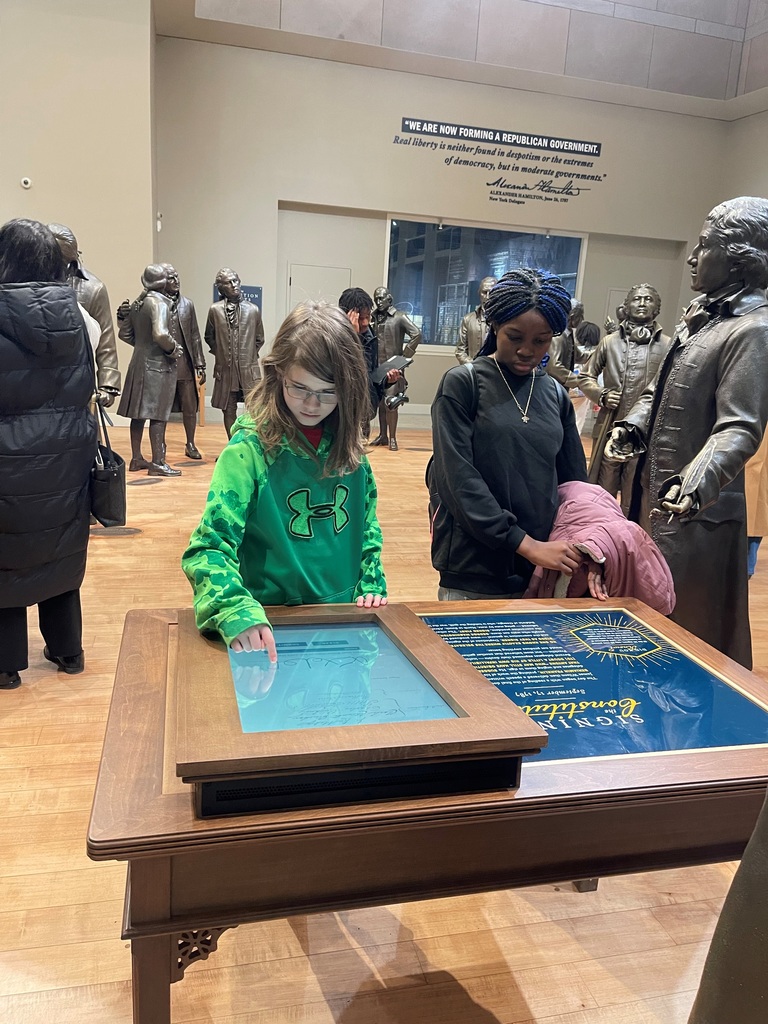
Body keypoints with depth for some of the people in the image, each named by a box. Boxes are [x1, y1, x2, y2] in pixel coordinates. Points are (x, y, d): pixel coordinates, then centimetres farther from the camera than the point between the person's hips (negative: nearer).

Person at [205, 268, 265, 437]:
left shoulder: (253, 310, 2)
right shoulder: (215, 310, 0)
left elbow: (259, 339, 11)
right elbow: (209, 337, 11)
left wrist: (249, 354, 7)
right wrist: (221, 354, 7)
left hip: (249, 369, 0)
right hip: (226, 369, 0)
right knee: (229, 411, 7)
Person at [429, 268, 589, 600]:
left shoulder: (556, 395, 8)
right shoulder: (462, 383, -6)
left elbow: (574, 480, 9)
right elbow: (457, 480, -15)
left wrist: (584, 553, -6)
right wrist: (527, 545, -19)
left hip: (544, 572, 5)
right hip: (474, 573, -4)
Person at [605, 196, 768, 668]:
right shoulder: (702, 314, 11)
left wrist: (697, 482, -40)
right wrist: (634, 425, 1)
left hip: (694, 510, -9)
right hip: (654, 492, 9)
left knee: (687, 630, 5)